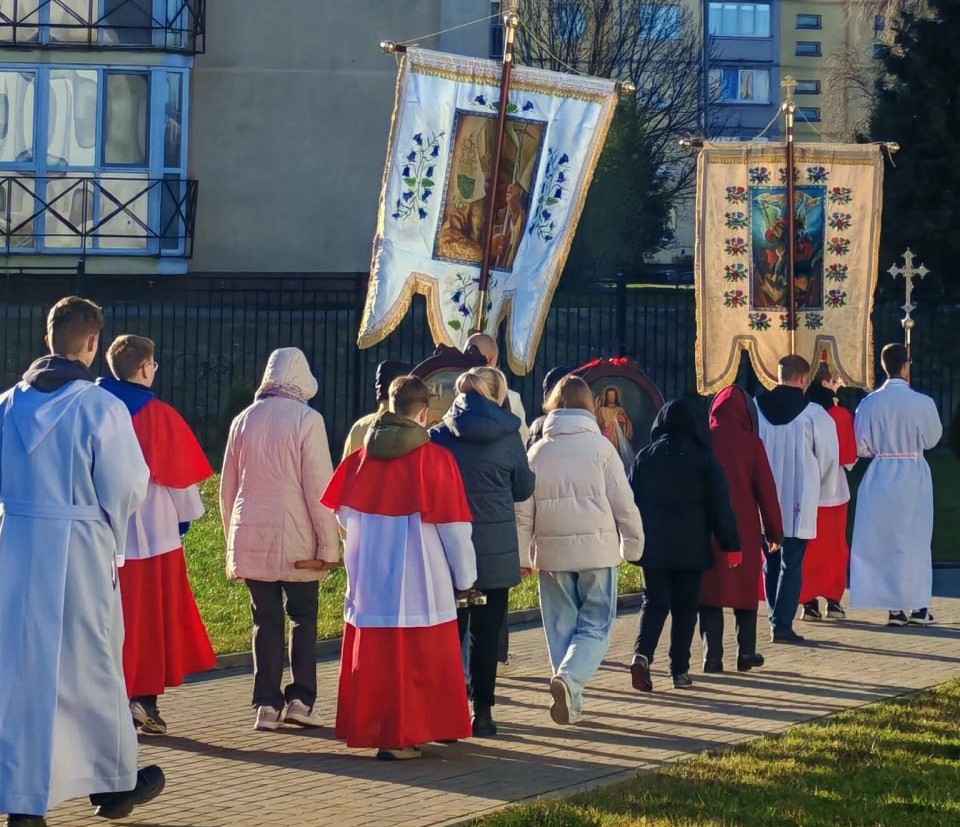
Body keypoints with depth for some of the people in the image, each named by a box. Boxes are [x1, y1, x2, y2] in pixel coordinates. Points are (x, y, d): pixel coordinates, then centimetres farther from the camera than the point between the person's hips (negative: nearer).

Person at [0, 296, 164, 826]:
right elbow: (128, 489, -9)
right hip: (80, 548, -4)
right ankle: (114, 784, 25)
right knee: (88, 665, 9)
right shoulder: (101, 408, -13)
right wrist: (112, 532, 10)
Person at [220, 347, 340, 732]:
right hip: (297, 541, -4)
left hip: (251, 538, 4)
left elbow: (228, 486, 13)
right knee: (304, 617, 9)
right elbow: (319, 487, -10)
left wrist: (232, 537, 22)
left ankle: (267, 704, 4)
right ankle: (301, 699, 4)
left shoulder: (244, 420, 7)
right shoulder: (307, 420, -8)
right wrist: (329, 544, -6)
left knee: (265, 620, 7)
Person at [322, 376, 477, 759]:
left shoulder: (361, 457, 1)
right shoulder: (435, 459, -10)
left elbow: (345, 514, 10)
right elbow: (454, 526, -7)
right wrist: (465, 577, 4)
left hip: (368, 580, 4)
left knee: (373, 657, 12)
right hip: (419, 581, -4)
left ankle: (366, 728, 17)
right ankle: (400, 737, 2)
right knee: (415, 658, 3)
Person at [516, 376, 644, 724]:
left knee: (560, 627, 12)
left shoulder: (538, 451, 4)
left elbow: (523, 510, 5)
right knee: (596, 624, 3)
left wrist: (523, 555, 13)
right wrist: (633, 545, 10)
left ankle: (571, 700, 11)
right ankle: (569, 677, -21)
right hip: (597, 550, -2)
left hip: (553, 552, 2)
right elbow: (624, 503, -3)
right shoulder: (600, 447, -3)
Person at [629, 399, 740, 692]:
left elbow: (629, 499, 7)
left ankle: (642, 653, -21)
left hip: (653, 546, 2)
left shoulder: (645, 456, 3)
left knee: (654, 601, 4)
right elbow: (720, 505, -3)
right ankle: (680, 670, 6)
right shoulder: (704, 459, -2)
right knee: (685, 607, 7)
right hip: (691, 547, -1)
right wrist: (731, 545, 1)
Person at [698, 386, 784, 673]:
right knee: (745, 588, 11)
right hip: (744, 529, -1)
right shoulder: (751, 443, -6)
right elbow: (766, 489, -3)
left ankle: (712, 653, -4)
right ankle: (746, 653, 13)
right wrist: (774, 531, 7)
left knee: (709, 587, 4)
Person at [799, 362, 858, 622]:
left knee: (809, 547, 7)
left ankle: (808, 601, 4)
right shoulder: (840, 414, -10)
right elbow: (849, 454, -2)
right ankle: (833, 600, 8)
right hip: (834, 486, -2)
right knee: (835, 546, 8)